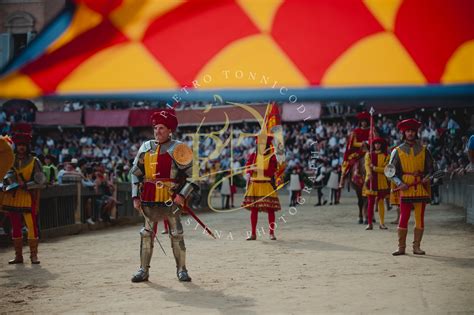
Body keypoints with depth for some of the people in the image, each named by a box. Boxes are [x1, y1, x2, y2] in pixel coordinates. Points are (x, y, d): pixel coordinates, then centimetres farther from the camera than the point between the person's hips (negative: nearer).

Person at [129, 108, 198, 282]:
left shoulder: (178, 148, -2)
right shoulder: (146, 147, 9)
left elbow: (192, 174, -3)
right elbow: (135, 172, 13)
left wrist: (182, 194, -12)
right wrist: (136, 196, 6)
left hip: (171, 198, -3)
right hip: (149, 199, 3)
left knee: (176, 234, 1)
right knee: (146, 233, 5)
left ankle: (181, 269, 11)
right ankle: (143, 270, 13)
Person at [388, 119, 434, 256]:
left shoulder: (424, 150, 10)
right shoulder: (397, 151, 7)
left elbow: (430, 168, 15)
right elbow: (392, 171, 5)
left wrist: (427, 177, -5)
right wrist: (399, 183, -9)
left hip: (420, 188, 1)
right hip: (405, 189, -1)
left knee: (420, 218, 2)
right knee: (403, 219, -4)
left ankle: (417, 247, 10)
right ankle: (401, 247, 2)